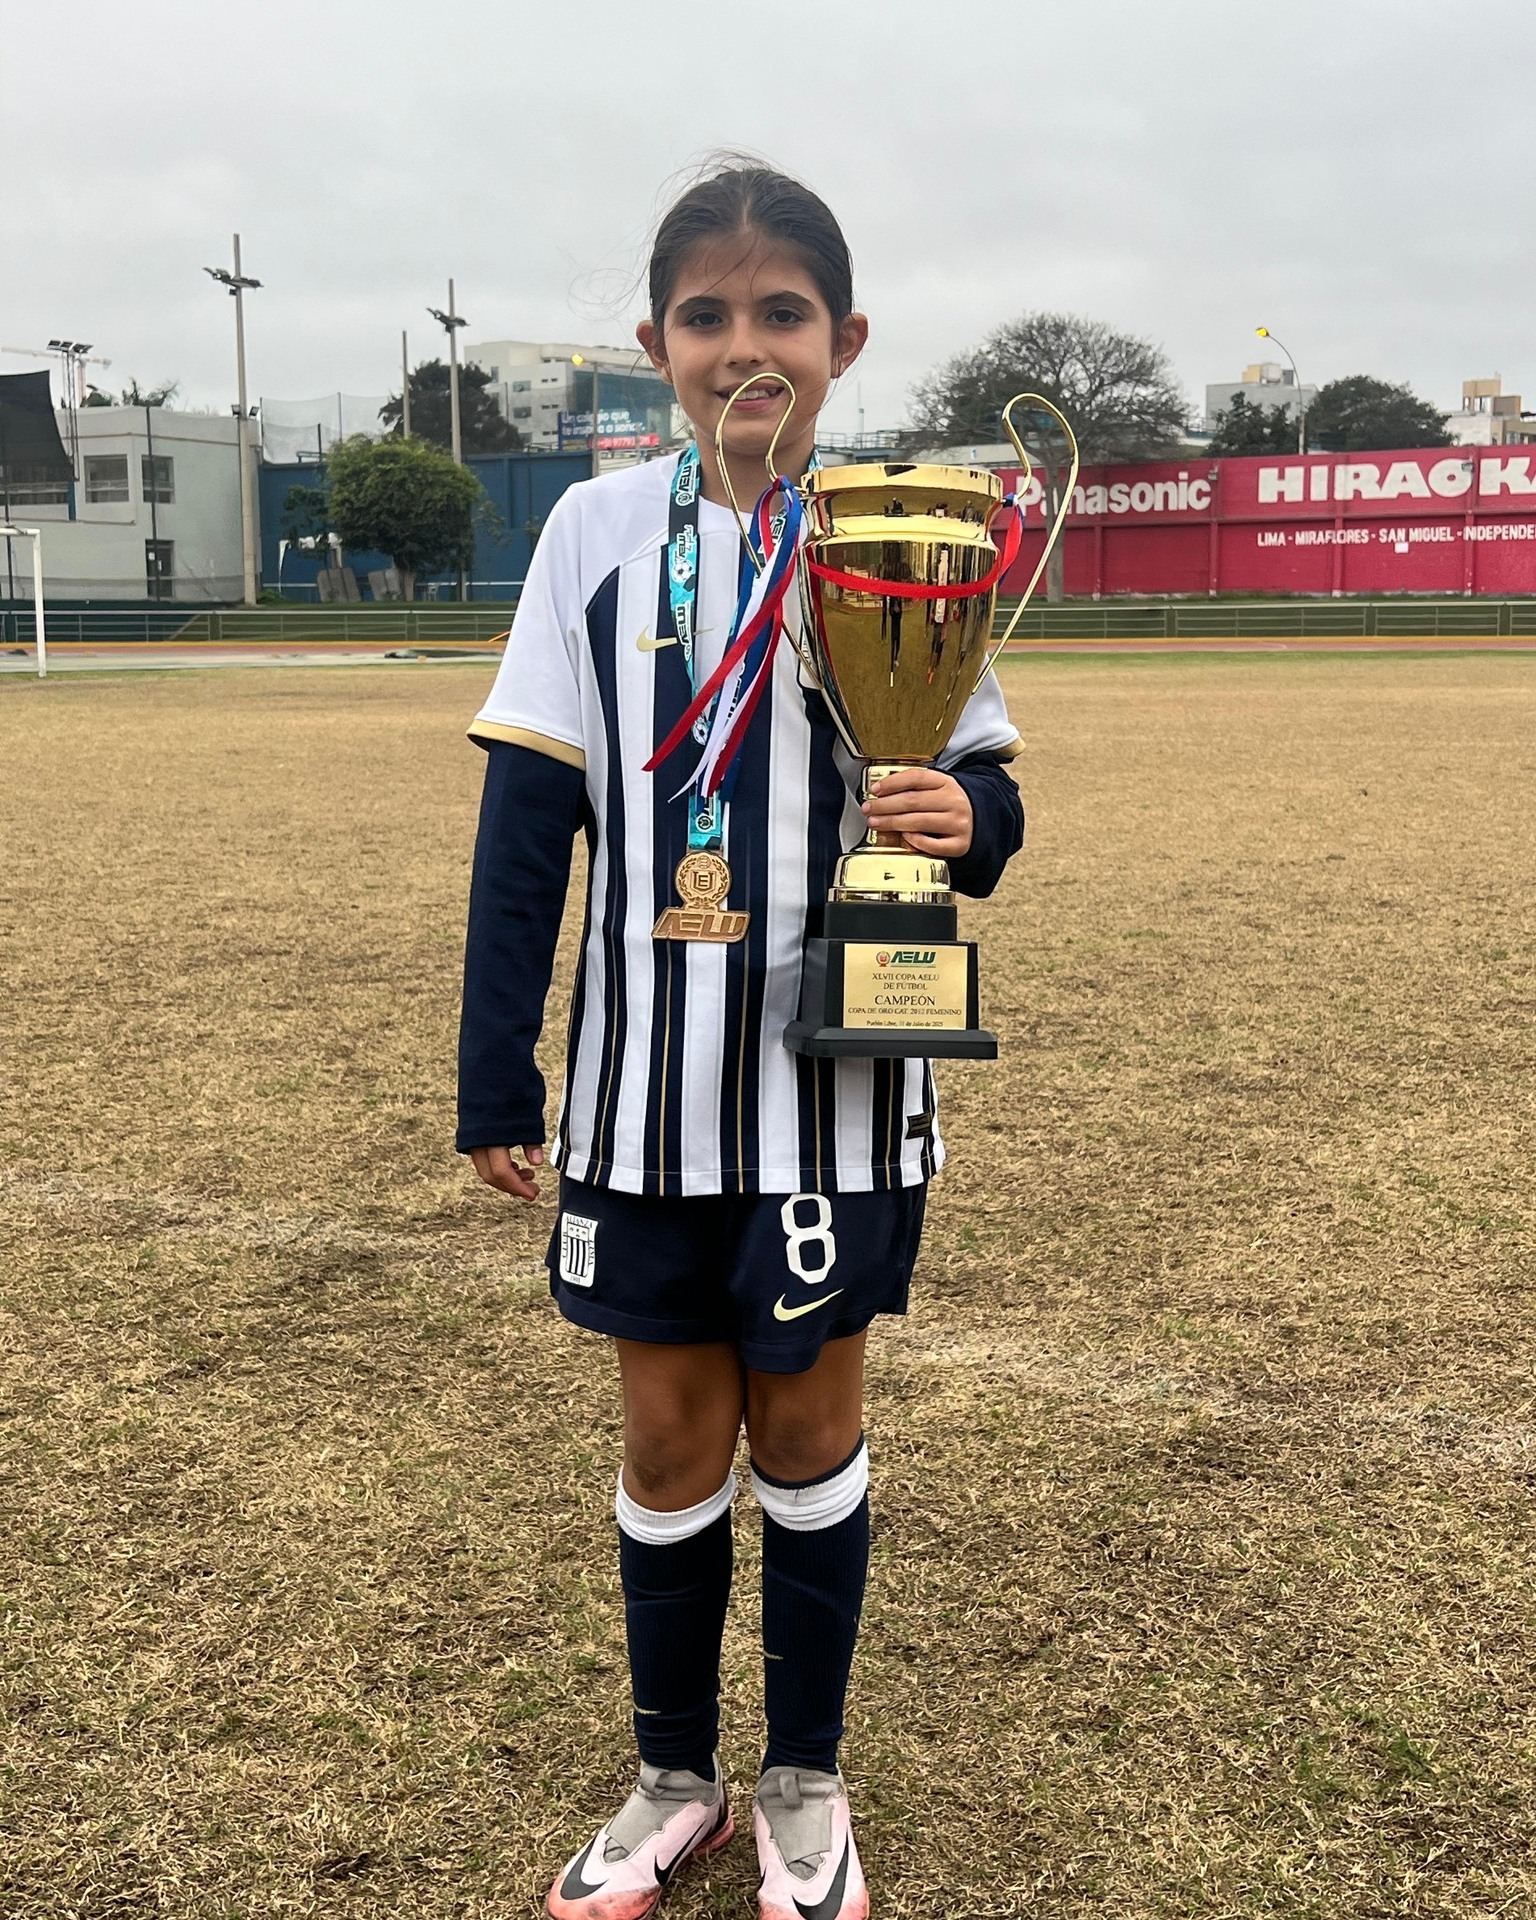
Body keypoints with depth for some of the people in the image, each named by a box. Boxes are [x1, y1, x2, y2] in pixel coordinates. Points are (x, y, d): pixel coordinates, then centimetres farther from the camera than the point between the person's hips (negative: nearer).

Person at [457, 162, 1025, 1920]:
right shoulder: (598, 532, -1)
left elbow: (982, 790, 5)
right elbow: (526, 817, -1)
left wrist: (965, 818, -20)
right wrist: (494, 1078, -2)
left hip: (833, 1076, -1)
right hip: (646, 1079, 1)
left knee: (806, 1423, 11)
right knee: (669, 1440, 11)